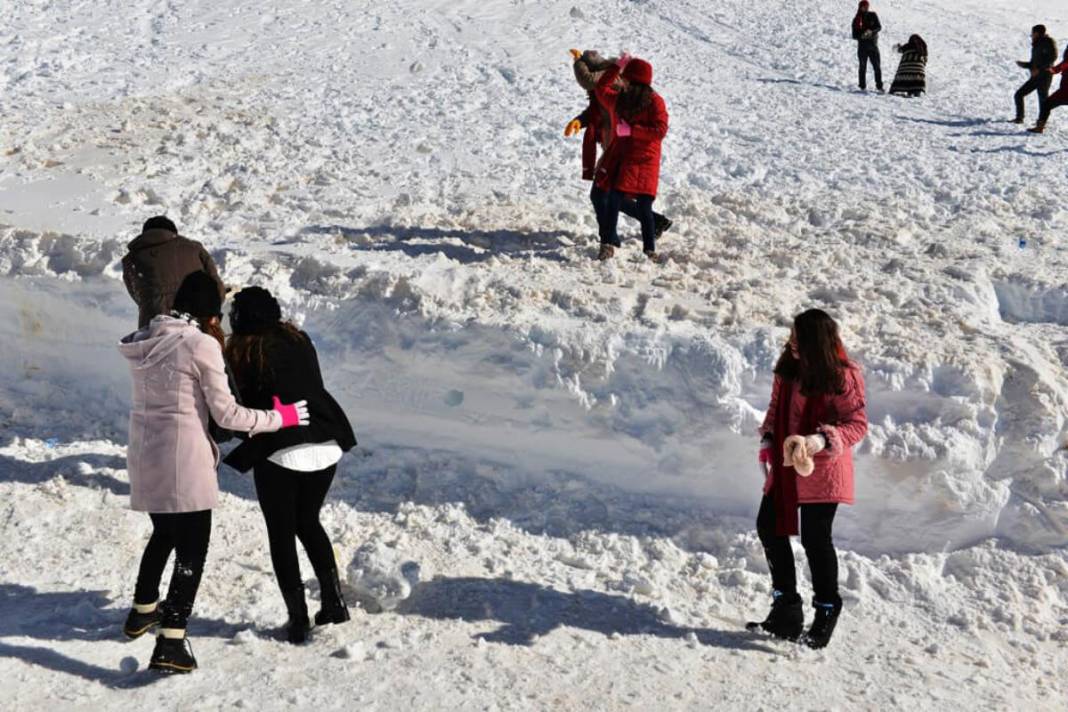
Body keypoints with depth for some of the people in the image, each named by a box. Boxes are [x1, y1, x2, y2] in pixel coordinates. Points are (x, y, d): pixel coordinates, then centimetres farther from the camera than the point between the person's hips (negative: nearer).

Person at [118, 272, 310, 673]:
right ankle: (171, 643, -3)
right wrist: (279, 418, 0)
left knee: (164, 533, 28)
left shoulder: (145, 339, 7)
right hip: (182, 459, -7)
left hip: (144, 455, 7)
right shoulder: (201, 344, -13)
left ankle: (143, 611, 45)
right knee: (192, 549, 3)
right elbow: (226, 414, -10)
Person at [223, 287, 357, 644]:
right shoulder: (299, 339, 11)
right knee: (308, 522, 23)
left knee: (281, 534, 8)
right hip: (325, 445, 5)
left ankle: (298, 618, 7)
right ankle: (334, 601, 20)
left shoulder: (244, 351, -3)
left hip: (279, 453, -5)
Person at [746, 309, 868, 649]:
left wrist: (823, 439, -29)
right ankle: (786, 608, 22)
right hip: (785, 464, 8)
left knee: (815, 539, -2)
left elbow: (857, 424, -14)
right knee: (770, 528, 9)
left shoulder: (842, 376, -15)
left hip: (821, 470, -7)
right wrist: (768, 440, 3)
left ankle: (827, 612, 18)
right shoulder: (789, 368, 5)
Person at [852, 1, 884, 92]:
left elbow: (879, 27, -2)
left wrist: (871, 31, -21)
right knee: (863, 67, -1)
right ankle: (863, 86, 3)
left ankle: (879, 86, 0)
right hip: (862, 46, -1)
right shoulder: (856, 20, 4)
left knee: (877, 66, -4)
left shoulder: (872, 16, 6)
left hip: (873, 44, 1)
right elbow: (854, 35, 0)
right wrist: (861, 35, -21)